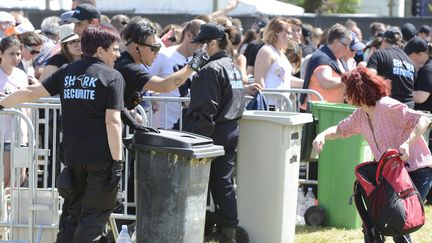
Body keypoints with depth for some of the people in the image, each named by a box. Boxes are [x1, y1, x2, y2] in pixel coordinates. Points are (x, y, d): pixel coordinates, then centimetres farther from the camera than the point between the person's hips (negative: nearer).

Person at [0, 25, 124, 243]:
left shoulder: (67, 72, 10)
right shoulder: (112, 77, -5)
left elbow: (31, 92, 10)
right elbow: (112, 122, -13)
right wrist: (117, 161, -14)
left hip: (73, 156, 5)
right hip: (101, 156, -5)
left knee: (73, 215, 16)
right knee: (94, 217, 0)